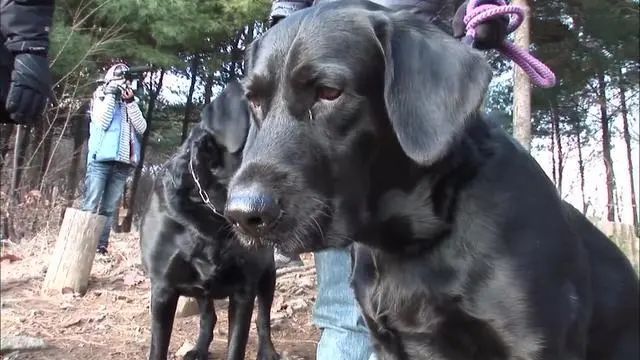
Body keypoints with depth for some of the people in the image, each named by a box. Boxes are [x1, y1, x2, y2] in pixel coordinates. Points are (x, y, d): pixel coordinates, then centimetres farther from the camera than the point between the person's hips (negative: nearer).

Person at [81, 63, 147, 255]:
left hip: (123, 163, 3)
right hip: (101, 159, -3)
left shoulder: (131, 103, 20)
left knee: (109, 209, 2)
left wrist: (130, 102, -2)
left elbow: (141, 128, 6)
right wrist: (111, 95, -3)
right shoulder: (101, 98, 11)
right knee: (90, 206, -8)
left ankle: (101, 246, 3)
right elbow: (101, 122, -7)